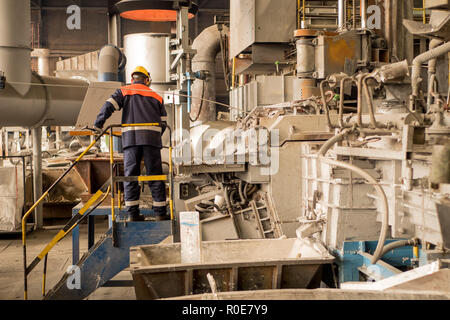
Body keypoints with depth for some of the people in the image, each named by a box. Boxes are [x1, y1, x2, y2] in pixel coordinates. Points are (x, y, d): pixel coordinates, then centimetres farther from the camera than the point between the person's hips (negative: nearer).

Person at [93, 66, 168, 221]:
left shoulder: (124, 91, 15)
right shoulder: (156, 96, 21)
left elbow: (108, 106, 0)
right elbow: (163, 123, 20)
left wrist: (98, 125, 6)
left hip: (130, 137, -1)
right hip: (152, 137, 1)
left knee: (130, 176, 2)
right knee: (155, 175, 4)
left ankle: (133, 213, -3)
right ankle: (160, 212, 2)